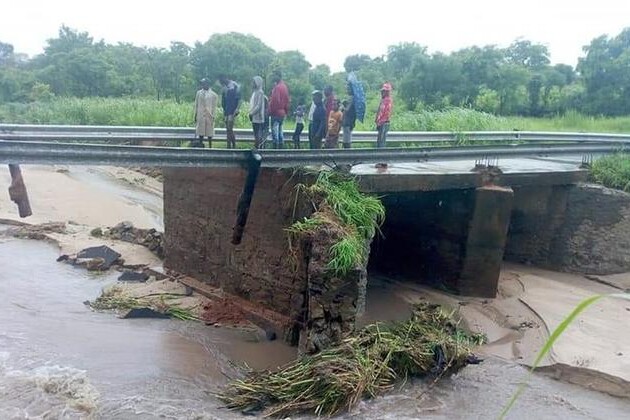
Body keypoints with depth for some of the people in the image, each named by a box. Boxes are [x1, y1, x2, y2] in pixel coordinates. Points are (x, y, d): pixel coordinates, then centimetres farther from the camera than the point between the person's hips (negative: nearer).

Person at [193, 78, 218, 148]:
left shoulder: (213, 95, 0)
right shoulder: (199, 93, 8)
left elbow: (214, 106, 0)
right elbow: (196, 104, 10)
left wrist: (213, 116, -6)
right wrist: (195, 115, 7)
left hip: (209, 115, -2)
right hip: (200, 115, 2)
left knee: (209, 131, 3)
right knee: (200, 130, 4)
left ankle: (210, 146, 11)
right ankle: (200, 144, 10)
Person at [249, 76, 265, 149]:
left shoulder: (259, 92, -11)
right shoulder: (254, 92, 17)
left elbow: (259, 106, -17)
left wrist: (252, 113, -14)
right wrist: (251, 113, 11)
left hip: (258, 117, -9)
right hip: (254, 117, 9)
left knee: (258, 135, -7)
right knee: (256, 135, 10)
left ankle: (258, 147, -6)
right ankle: (256, 147, 14)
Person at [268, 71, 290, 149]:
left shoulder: (277, 87, -14)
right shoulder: (284, 86, 13)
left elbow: (275, 100, -20)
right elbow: (287, 100, 15)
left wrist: (270, 111, -14)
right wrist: (286, 111, 18)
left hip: (276, 112, -9)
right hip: (282, 112, 9)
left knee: (274, 131, -6)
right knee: (280, 130, 15)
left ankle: (276, 147, -7)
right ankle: (281, 147, 18)